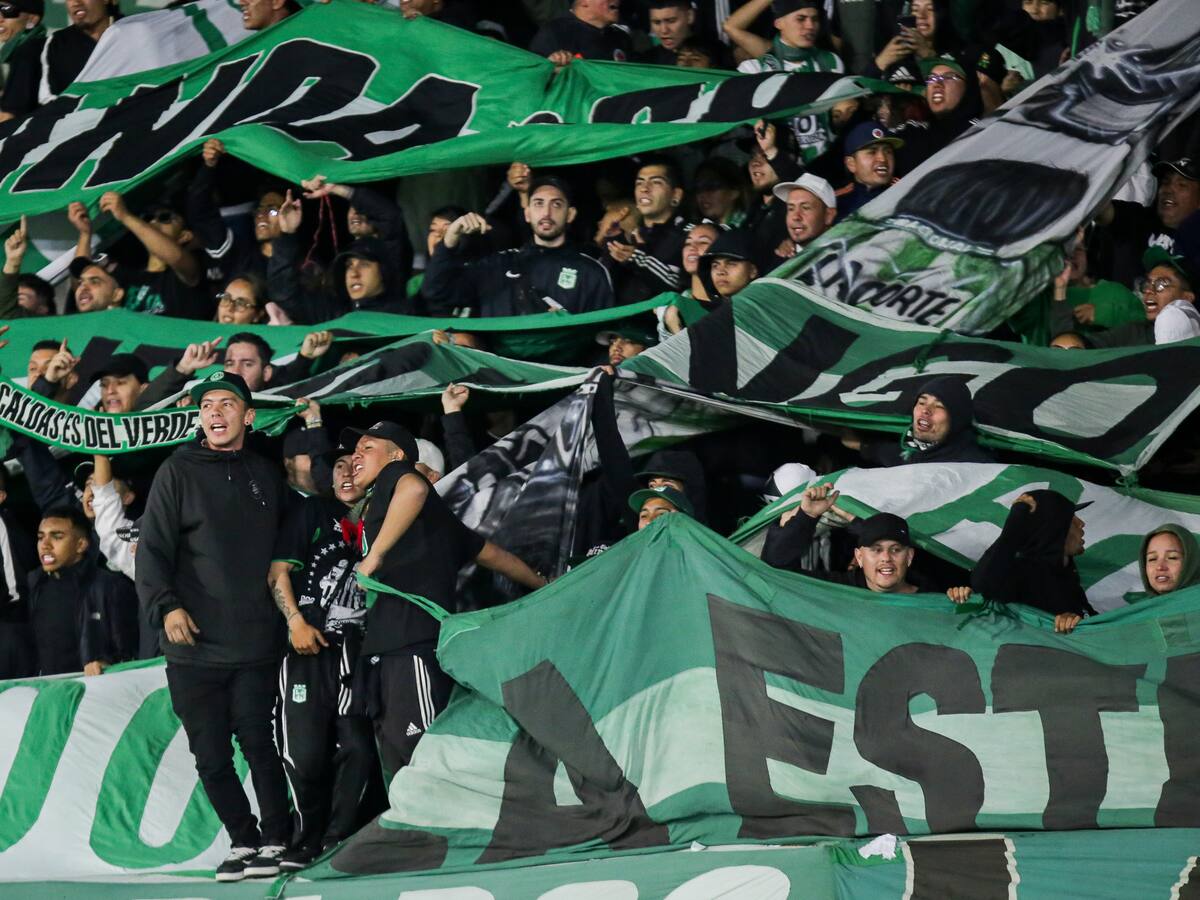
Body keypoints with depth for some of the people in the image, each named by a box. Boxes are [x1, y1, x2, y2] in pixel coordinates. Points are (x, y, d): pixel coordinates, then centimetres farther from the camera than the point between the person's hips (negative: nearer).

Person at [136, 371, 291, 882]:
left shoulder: (266, 475, 13)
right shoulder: (178, 472, 3)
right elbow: (153, 548, -4)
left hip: (255, 643, 1)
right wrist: (165, 606, -16)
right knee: (211, 756, 2)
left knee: (258, 744, -6)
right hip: (193, 647, -1)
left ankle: (277, 840, 4)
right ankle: (242, 841, 15)